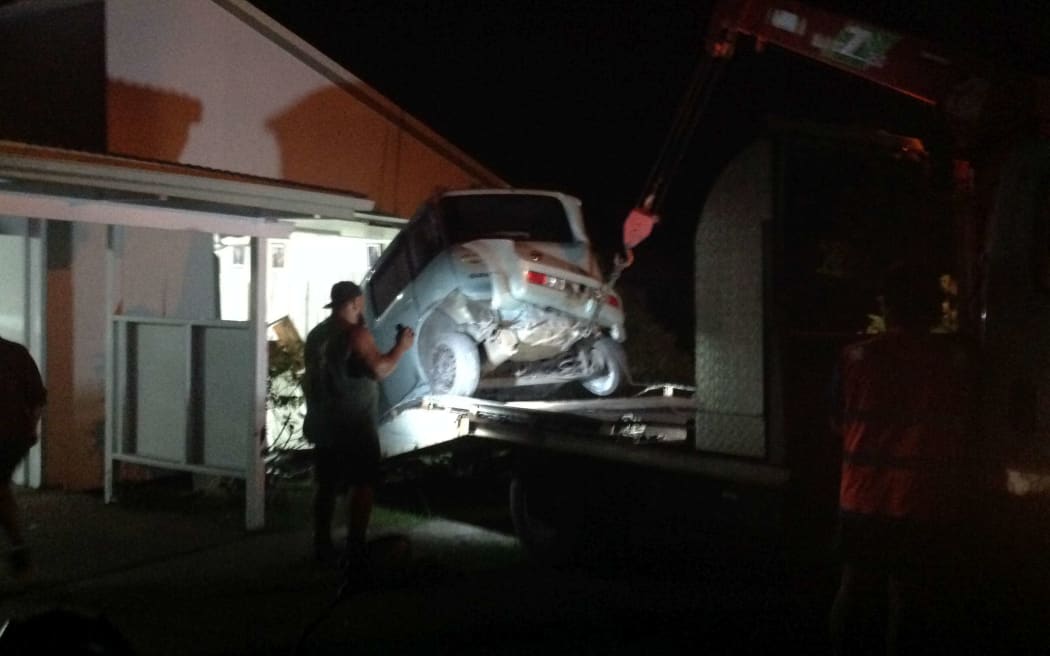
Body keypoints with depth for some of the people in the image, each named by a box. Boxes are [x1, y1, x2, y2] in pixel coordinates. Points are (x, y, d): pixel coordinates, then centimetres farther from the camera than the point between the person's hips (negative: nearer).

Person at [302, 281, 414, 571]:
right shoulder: (356, 333, -14)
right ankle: (354, 550, -6)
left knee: (326, 485, 13)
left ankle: (322, 546, 16)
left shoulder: (316, 334, 11)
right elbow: (379, 369, -23)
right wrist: (401, 347, -10)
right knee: (363, 485, -2)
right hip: (354, 426, -8)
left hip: (323, 423, 8)